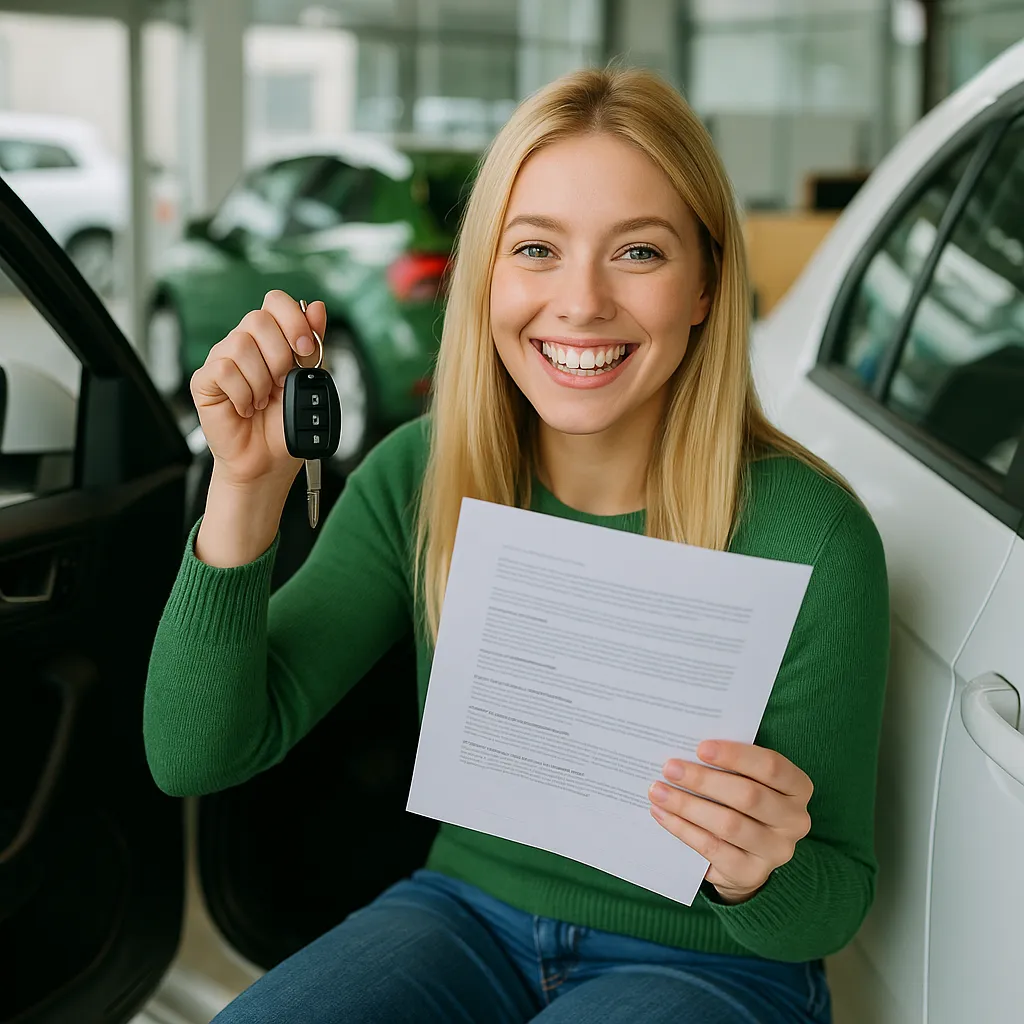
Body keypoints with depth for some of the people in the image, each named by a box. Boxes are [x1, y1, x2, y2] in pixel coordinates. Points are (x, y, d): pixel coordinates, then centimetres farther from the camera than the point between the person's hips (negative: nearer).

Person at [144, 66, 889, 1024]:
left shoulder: (808, 533, -18)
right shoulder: (422, 478, -8)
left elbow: (832, 902, -8)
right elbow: (197, 757, -12)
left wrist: (760, 879, -32)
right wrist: (245, 490, -23)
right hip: (467, 912, 2)